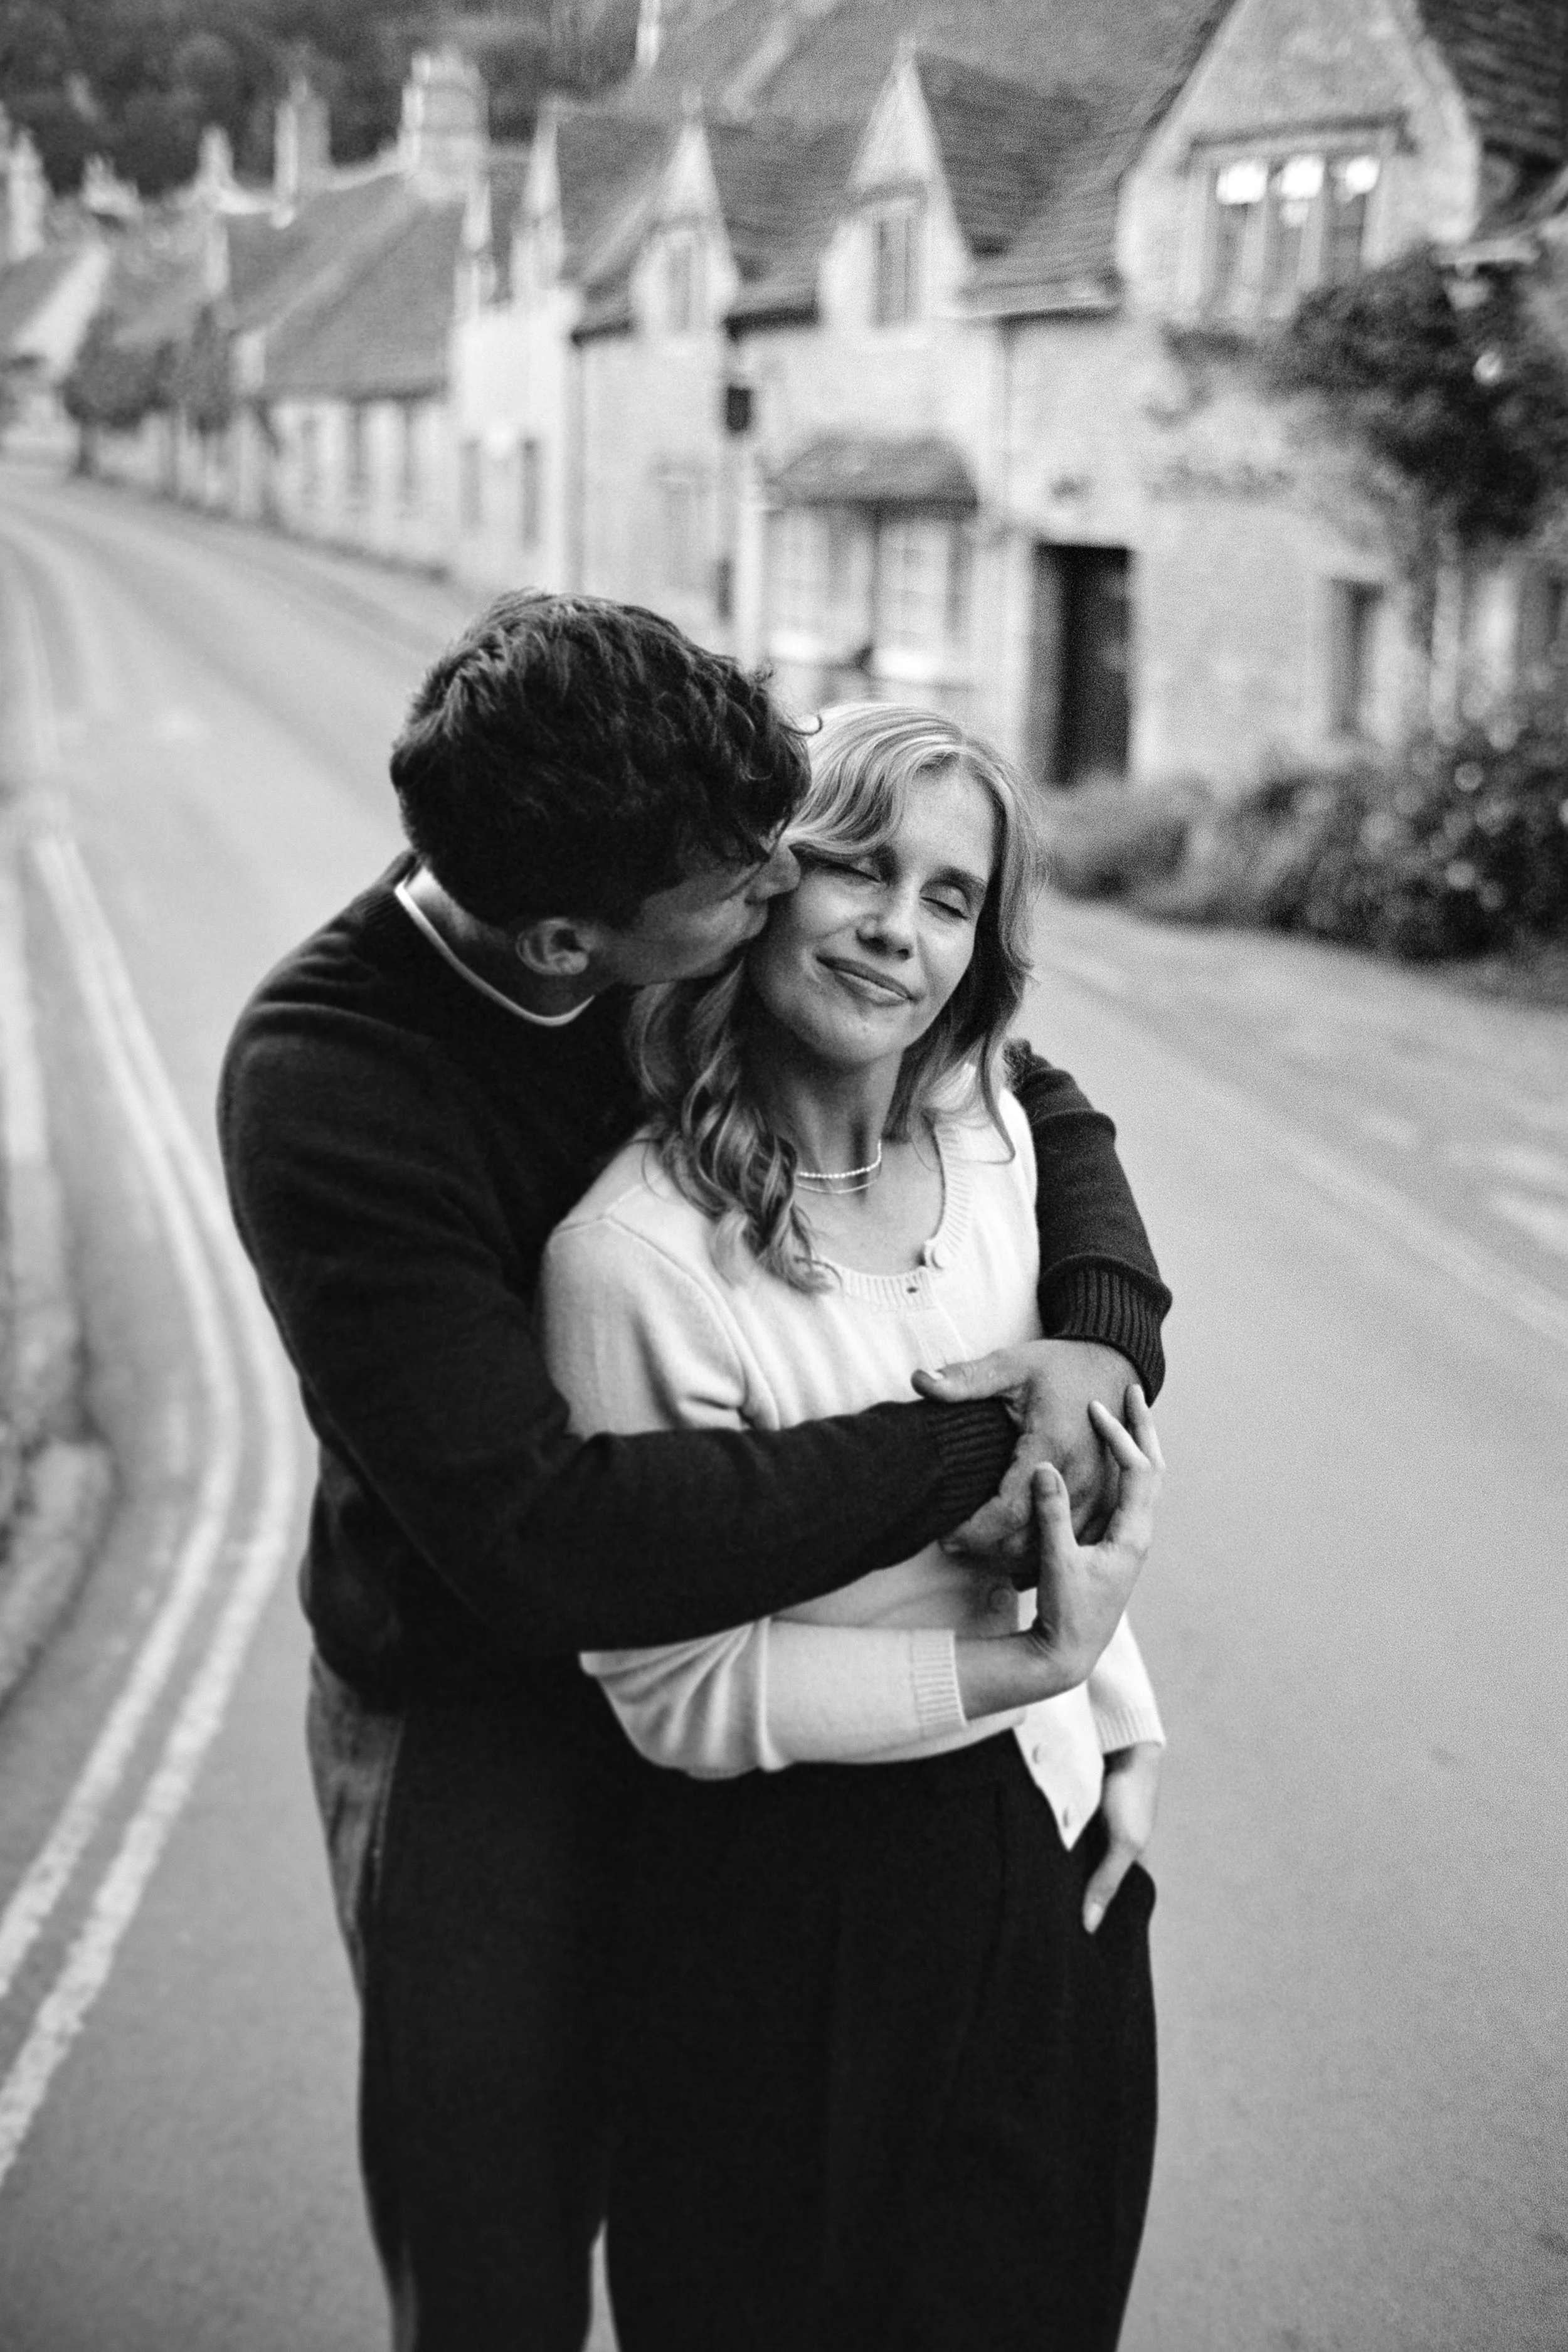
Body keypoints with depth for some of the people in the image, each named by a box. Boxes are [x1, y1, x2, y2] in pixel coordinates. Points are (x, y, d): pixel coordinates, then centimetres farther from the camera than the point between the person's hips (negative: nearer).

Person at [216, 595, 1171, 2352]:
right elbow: (540, 1536, -33)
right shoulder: (321, 1086, -27)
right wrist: (959, 1458, -30)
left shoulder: (723, 932, -12)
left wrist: (1108, 1331, -19)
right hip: (482, 1730, -4)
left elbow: (1034, 1098, 1)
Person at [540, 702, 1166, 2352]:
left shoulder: (991, 1141, -5)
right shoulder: (633, 1252, -25)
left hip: (1051, 1840, 6)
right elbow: (674, 1687, -20)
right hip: (805, 1890, -6)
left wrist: (1121, 1733, 10)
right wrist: (1017, 1670, -25)